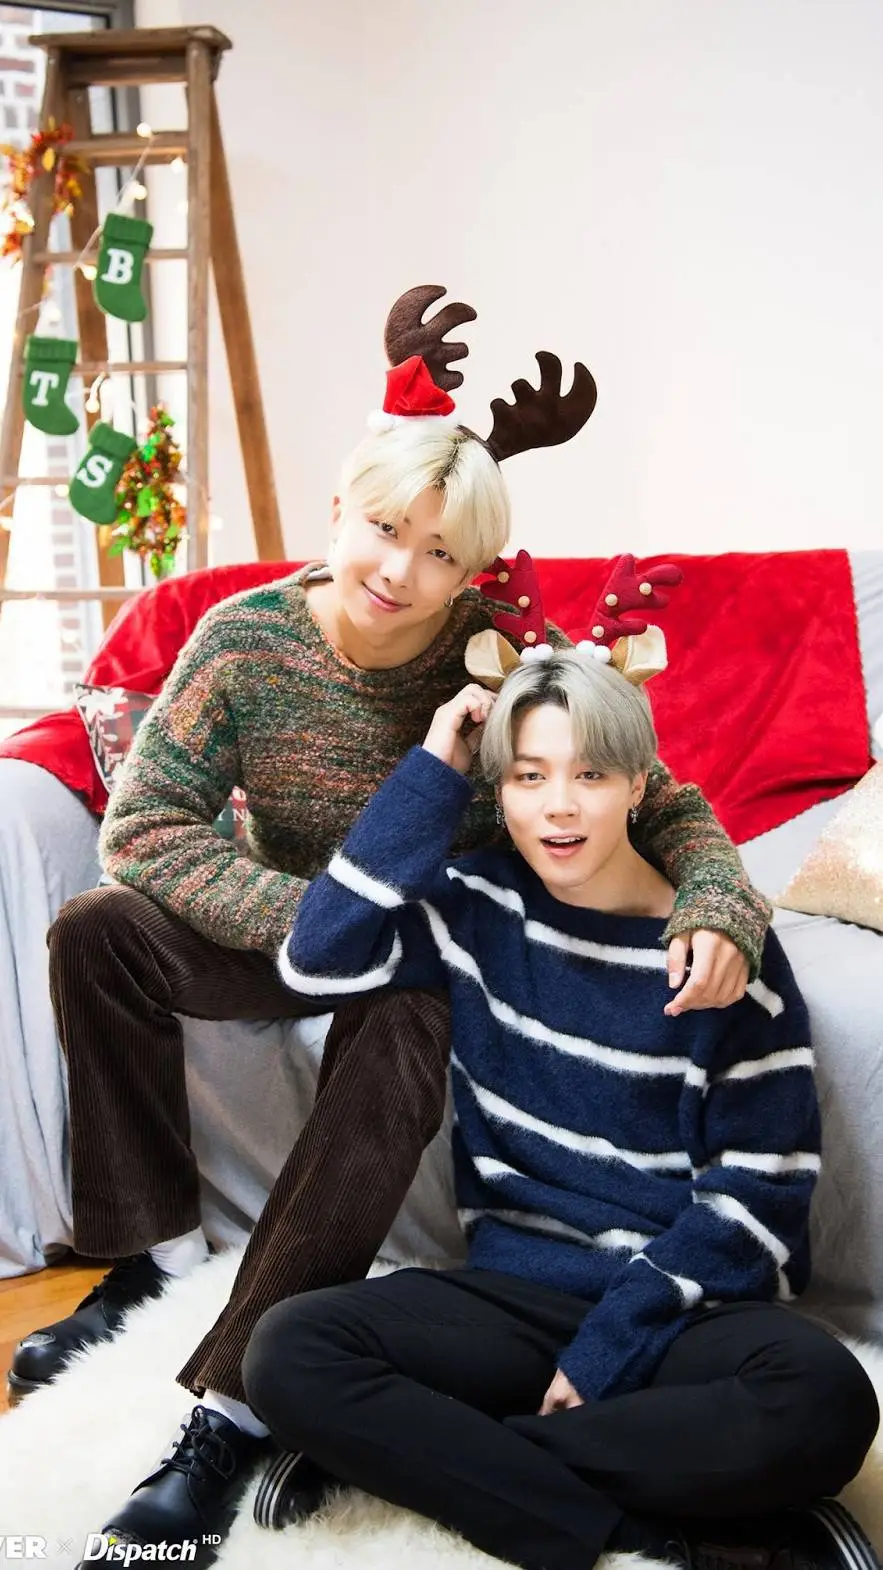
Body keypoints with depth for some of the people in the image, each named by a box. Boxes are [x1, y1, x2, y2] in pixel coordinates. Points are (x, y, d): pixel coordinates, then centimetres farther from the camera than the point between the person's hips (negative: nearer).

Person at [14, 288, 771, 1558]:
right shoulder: (248, 638, -18)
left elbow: (667, 806, -15)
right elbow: (145, 824, -17)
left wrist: (718, 908, -38)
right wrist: (315, 917, -29)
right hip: (297, 925, 3)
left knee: (400, 1035, -34)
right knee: (98, 936, -18)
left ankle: (238, 1403, -25)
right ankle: (156, 1252, -1)